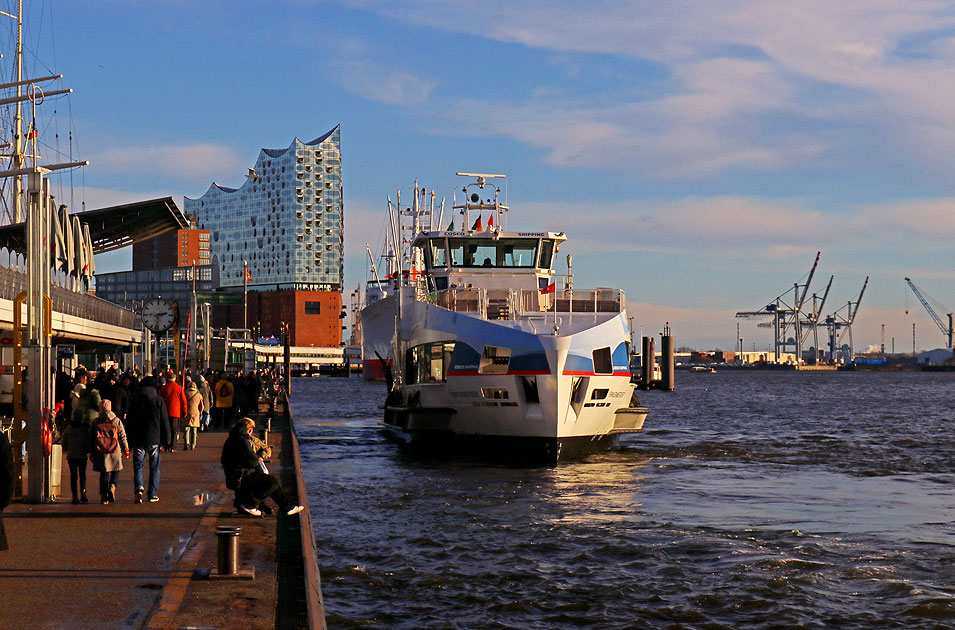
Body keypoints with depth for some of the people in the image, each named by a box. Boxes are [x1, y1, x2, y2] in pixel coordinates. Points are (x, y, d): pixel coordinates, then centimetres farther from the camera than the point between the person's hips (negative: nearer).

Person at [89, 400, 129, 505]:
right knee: (116, 471, 14)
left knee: (104, 473, 9)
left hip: (100, 452, 1)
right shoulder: (117, 421, -1)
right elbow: (122, 437, 2)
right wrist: (126, 449, 12)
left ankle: (103, 496, 5)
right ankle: (112, 487, -13)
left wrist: (91, 453, 17)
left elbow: (91, 439, 8)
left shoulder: (95, 423, 3)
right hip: (115, 451, -1)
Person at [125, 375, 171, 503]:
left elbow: (129, 421, 7)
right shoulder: (158, 400, -2)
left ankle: (139, 488, -17)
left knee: (138, 466, 6)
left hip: (138, 439, 1)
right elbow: (164, 422, 0)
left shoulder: (134, 400, 4)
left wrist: (129, 441, 13)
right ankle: (153, 494, 8)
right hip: (154, 439, -1)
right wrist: (166, 441, 6)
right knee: (154, 467, 8)